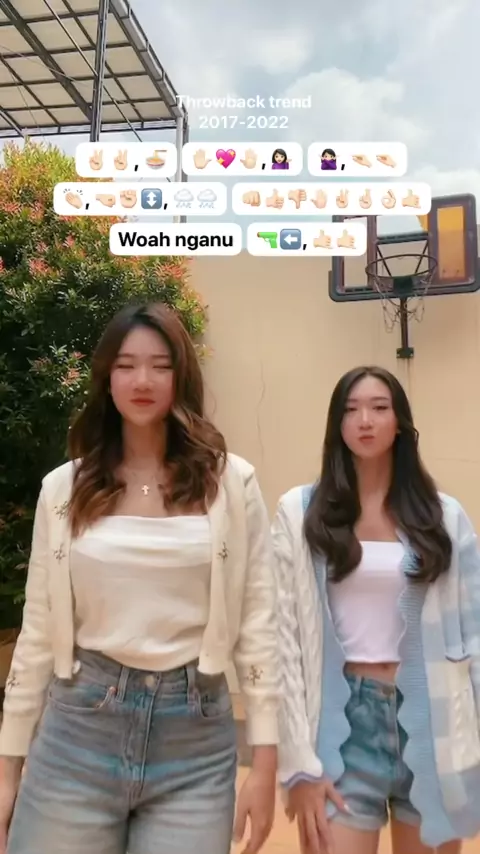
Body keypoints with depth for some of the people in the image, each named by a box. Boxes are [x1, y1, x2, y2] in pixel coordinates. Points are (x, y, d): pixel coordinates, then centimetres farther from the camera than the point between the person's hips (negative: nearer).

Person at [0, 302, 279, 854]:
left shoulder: (230, 483, -5)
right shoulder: (64, 488, -1)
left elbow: (256, 622, -3)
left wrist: (265, 760, -2)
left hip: (195, 735, -1)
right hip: (79, 727, 1)